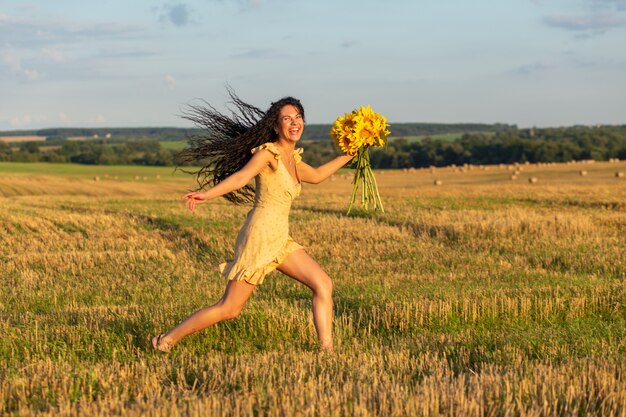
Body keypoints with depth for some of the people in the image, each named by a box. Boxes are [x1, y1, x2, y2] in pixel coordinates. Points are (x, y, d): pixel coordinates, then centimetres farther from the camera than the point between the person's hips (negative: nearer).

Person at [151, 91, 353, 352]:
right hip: (260, 235, -8)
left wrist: (348, 156, 34)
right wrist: (207, 194, -42)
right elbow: (242, 175, -26)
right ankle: (166, 340, 7)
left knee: (323, 285, -2)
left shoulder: (292, 158, 15)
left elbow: (315, 176, 34)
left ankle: (326, 350, 0)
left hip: (280, 240, 8)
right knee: (229, 309, -5)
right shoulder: (268, 152, -10)